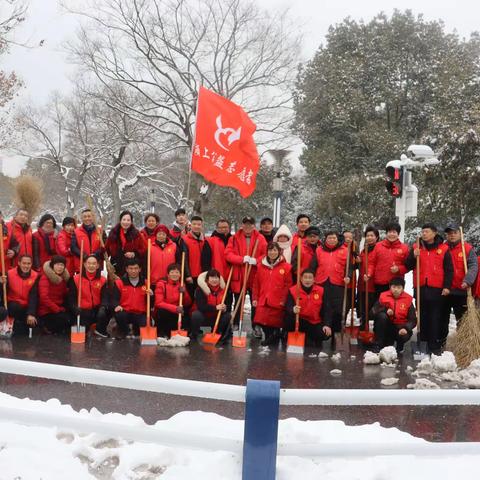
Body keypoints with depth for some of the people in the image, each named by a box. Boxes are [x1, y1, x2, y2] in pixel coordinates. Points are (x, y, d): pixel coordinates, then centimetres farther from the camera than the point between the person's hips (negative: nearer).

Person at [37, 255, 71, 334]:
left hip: (59, 308, 8)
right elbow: (44, 297, -21)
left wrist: (63, 308, -4)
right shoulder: (45, 277, -11)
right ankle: (45, 325, -4)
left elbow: (65, 295, 14)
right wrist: (57, 309, -20)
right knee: (66, 320, -28)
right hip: (46, 311, -8)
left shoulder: (64, 277, 9)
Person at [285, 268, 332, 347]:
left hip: (315, 323, 1)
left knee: (326, 334, -27)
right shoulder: (293, 290, -6)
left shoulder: (321, 291, 0)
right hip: (300, 322, -1)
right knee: (289, 318, -34)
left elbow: (325, 310, -1)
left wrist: (327, 325, -16)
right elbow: (288, 308, -15)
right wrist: (293, 310, -39)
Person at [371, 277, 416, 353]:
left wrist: (406, 328, -26)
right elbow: (373, 311, -9)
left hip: (400, 327, -1)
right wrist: (385, 310, -27)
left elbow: (413, 319, -7)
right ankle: (378, 346, -18)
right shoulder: (383, 296, -3)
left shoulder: (408, 299, -4)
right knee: (382, 316, -29)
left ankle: (399, 346, 8)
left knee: (406, 335, -33)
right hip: (386, 327, 1)